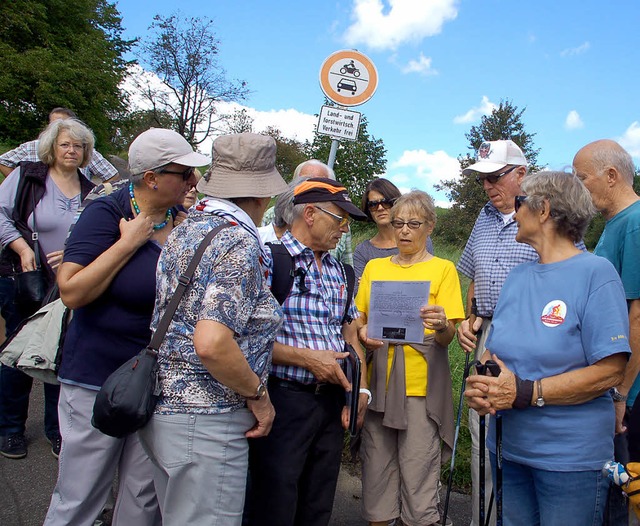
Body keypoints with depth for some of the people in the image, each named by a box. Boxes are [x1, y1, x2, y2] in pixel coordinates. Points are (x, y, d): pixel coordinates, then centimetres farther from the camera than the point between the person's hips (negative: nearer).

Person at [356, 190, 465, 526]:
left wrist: (441, 325, -24)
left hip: (421, 383, -3)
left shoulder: (443, 269, 3)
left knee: (418, 471, 0)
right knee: (377, 465, 9)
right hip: (377, 378, 3)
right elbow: (359, 318, 14)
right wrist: (363, 333, -7)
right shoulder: (374, 267, 13)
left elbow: (447, 337, -2)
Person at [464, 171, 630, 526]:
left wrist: (525, 393, -23)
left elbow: (610, 371, -18)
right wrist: (480, 384, -9)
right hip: (508, 448, 6)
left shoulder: (596, 273, -12)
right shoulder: (517, 277, 8)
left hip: (571, 457, -6)